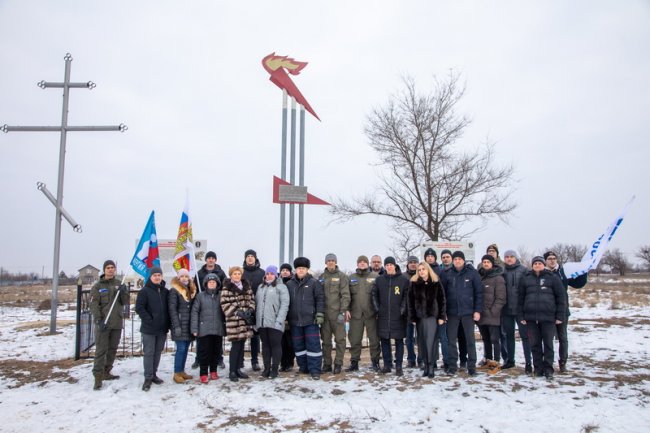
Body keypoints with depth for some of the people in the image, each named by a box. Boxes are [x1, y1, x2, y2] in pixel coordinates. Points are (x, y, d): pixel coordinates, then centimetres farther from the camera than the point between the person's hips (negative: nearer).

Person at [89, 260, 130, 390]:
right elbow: (94, 305, -7)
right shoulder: (97, 286, -1)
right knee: (101, 350, -7)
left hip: (117, 323, 4)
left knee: (113, 349, 11)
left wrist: (124, 292, -12)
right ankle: (98, 377, -5)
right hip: (103, 323, -4)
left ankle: (106, 373, 22)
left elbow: (125, 302, 8)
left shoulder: (119, 284, 10)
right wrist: (99, 320, -18)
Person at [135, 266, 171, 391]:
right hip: (149, 329, -4)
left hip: (162, 329, 4)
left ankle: (153, 374, 24)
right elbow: (139, 308, -10)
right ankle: (148, 378, 6)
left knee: (158, 352, 12)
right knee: (149, 353, -1)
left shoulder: (165, 291, 8)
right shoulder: (144, 291, -5)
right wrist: (149, 320, -14)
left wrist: (167, 323, 4)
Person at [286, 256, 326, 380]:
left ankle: (315, 370, 3)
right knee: (298, 345, 10)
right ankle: (303, 367, 23)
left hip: (310, 320, -4)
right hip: (295, 321, 4)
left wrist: (320, 314, -10)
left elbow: (320, 299, -3)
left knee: (313, 344, -3)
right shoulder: (289, 284, 9)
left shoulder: (314, 283, 0)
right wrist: (285, 318, 10)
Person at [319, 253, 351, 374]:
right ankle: (327, 363, 16)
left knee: (340, 339, 1)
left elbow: (345, 294, -5)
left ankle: (338, 364, 10)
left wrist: (344, 310, -14)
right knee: (325, 340, 8)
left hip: (337, 312, -3)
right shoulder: (322, 277, 12)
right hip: (324, 313, 4)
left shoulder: (341, 276, 1)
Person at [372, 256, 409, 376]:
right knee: (384, 341, 7)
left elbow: (406, 296, -2)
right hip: (383, 316, 3)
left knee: (399, 341, 3)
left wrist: (402, 309, -8)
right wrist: (377, 308, 2)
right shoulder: (379, 280, 6)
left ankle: (399, 366, 10)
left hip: (398, 316, -2)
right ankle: (387, 365, 17)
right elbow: (374, 294, 10)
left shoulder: (403, 280, -1)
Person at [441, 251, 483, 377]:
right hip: (452, 312, 1)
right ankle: (452, 366, 16)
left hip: (468, 312, -1)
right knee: (451, 340, 6)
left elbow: (479, 292, -1)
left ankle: (472, 366, 16)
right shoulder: (447, 274, 1)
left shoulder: (472, 273, -2)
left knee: (470, 340, 6)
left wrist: (478, 310, -5)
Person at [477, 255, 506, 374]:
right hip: (481, 315, 6)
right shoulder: (479, 277, 12)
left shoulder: (498, 278, -5)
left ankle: (496, 363, 4)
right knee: (486, 339, 15)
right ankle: (488, 360, 25)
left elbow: (501, 298, -10)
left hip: (492, 315, -6)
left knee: (495, 339, -2)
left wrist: (493, 311, -14)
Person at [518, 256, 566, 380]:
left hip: (548, 316, -2)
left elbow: (560, 297, 1)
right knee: (535, 344, 7)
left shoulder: (553, 278, 3)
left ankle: (548, 369, 11)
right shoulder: (526, 279, 9)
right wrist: (521, 316, 4)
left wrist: (560, 316, -4)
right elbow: (521, 298, 10)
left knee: (548, 343, 2)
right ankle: (538, 368, 16)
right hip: (531, 317, 2)